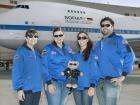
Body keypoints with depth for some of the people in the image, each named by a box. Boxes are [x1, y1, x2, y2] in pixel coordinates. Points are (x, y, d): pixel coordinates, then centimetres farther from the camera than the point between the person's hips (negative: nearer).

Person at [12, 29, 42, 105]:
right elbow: (16, 72, -14)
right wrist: (19, 88, -19)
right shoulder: (21, 52, -8)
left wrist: (39, 86, 13)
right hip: (26, 89, -7)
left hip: (37, 89, 7)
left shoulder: (37, 53, 13)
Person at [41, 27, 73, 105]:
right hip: (53, 82, -5)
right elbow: (44, 67, -9)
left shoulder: (68, 49, 10)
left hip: (66, 83, 5)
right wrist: (49, 83, -16)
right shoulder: (48, 49, -4)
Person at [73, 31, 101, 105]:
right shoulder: (75, 55, 14)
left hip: (87, 87, -5)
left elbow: (95, 72, -10)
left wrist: (92, 86, -19)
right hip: (76, 87, 6)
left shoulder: (92, 54, -4)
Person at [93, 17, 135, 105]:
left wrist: (123, 75, -14)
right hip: (99, 81, 6)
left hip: (112, 80, -6)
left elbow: (129, 56, -11)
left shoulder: (119, 40, -1)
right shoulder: (98, 43, 19)